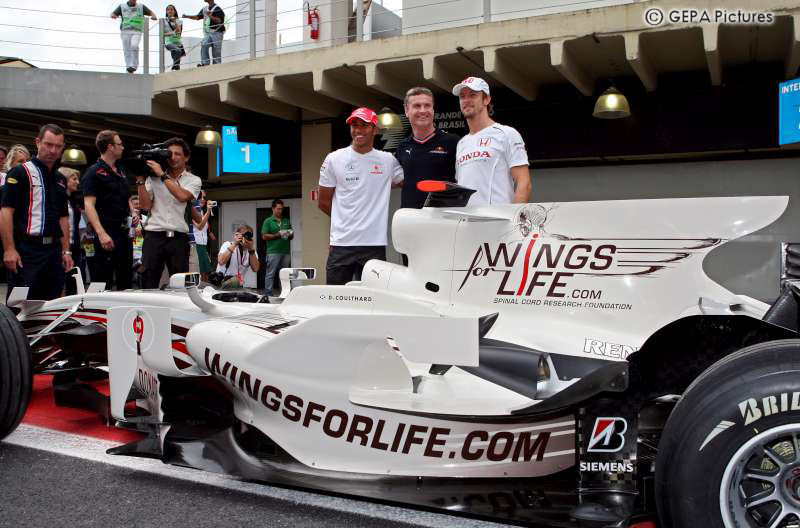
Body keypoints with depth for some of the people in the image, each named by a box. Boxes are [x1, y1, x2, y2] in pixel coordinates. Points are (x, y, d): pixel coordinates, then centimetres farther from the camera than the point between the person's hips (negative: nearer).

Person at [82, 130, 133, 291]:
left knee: (125, 282, 12)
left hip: (124, 232, 8)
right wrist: (101, 233, -24)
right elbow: (89, 205, -14)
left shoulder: (121, 172, 17)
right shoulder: (94, 172, -6)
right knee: (103, 283, -5)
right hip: (107, 234, -8)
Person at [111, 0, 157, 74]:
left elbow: (151, 13, 15)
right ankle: (129, 69, -1)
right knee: (127, 50, -5)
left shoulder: (141, 6, 11)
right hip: (125, 32, 2)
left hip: (136, 32, -2)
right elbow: (113, 14, 10)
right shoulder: (122, 6, 12)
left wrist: (154, 16, -10)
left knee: (134, 46, -26)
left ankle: (134, 65, -23)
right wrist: (113, 15, -16)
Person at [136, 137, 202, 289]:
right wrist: (140, 181, -1)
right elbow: (145, 205, 6)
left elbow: (183, 196, -12)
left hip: (178, 238, -1)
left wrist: (162, 175, -9)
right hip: (153, 237, 1)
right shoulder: (153, 178, 12)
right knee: (148, 283, -2)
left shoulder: (194, 180, 8)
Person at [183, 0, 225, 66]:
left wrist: (211, 16, -27)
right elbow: (197, 17, 24)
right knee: (203, 45, -17)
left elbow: (219, 20, -13)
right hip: (207, 33, 6)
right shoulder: (204, 9, 18)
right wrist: (187, 16, 13)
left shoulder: (217, 9, -5)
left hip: (217, 33, -6)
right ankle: (205, 63, -20)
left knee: (216, 51, -6)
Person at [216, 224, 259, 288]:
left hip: (239, 286, 4)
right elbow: (221, 262, -24)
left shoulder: (251, 249, 5)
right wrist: (234, 245, -24)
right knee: (235, 281, -34)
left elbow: (255, 269, -12)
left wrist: (251, 249, -18)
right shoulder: (228, 244, -4)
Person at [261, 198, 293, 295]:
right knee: (270, 274, -5)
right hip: (273, 252, -4)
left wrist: (290, 234, -2)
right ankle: (268, 294, -3)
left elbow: (291, 236, 22)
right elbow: (264, 236, -4)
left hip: (285, 252, 5)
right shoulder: (268, 221, 4)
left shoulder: (286, 221, 18)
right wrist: (278, 235, -12)